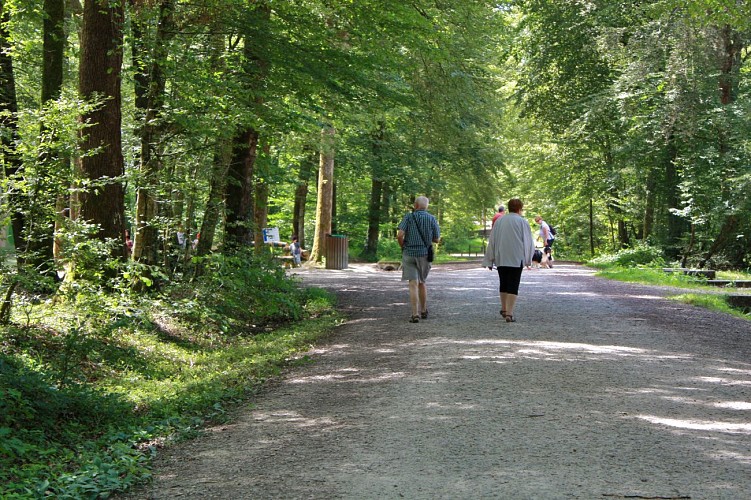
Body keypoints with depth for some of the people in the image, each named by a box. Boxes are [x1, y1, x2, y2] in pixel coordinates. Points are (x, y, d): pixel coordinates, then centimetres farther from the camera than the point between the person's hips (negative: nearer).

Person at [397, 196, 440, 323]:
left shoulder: (408, 217, -5)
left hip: (409, 254, -2)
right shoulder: (432, 219, -1)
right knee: (422, 282, 20)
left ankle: (415, 314, -13)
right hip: (425, 254, 2)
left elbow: (400, 234, -16)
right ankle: (424, 311, 28)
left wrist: (402, 247, 3)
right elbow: (436, 239, 4)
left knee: (413, 284, -4)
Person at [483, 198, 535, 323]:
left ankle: (504, 310, 29)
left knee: (503, 284, 19)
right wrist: (528, 260, 11)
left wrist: (489, 260, 12)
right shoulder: (522, 222, -2)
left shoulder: (499, 221, 7)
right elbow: (528, 242, 0)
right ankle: (509, 314, -12)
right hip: (516, 259, -4)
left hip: (500, 259, 4)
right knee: (513, 286, -3)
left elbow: (492, 241, 8)